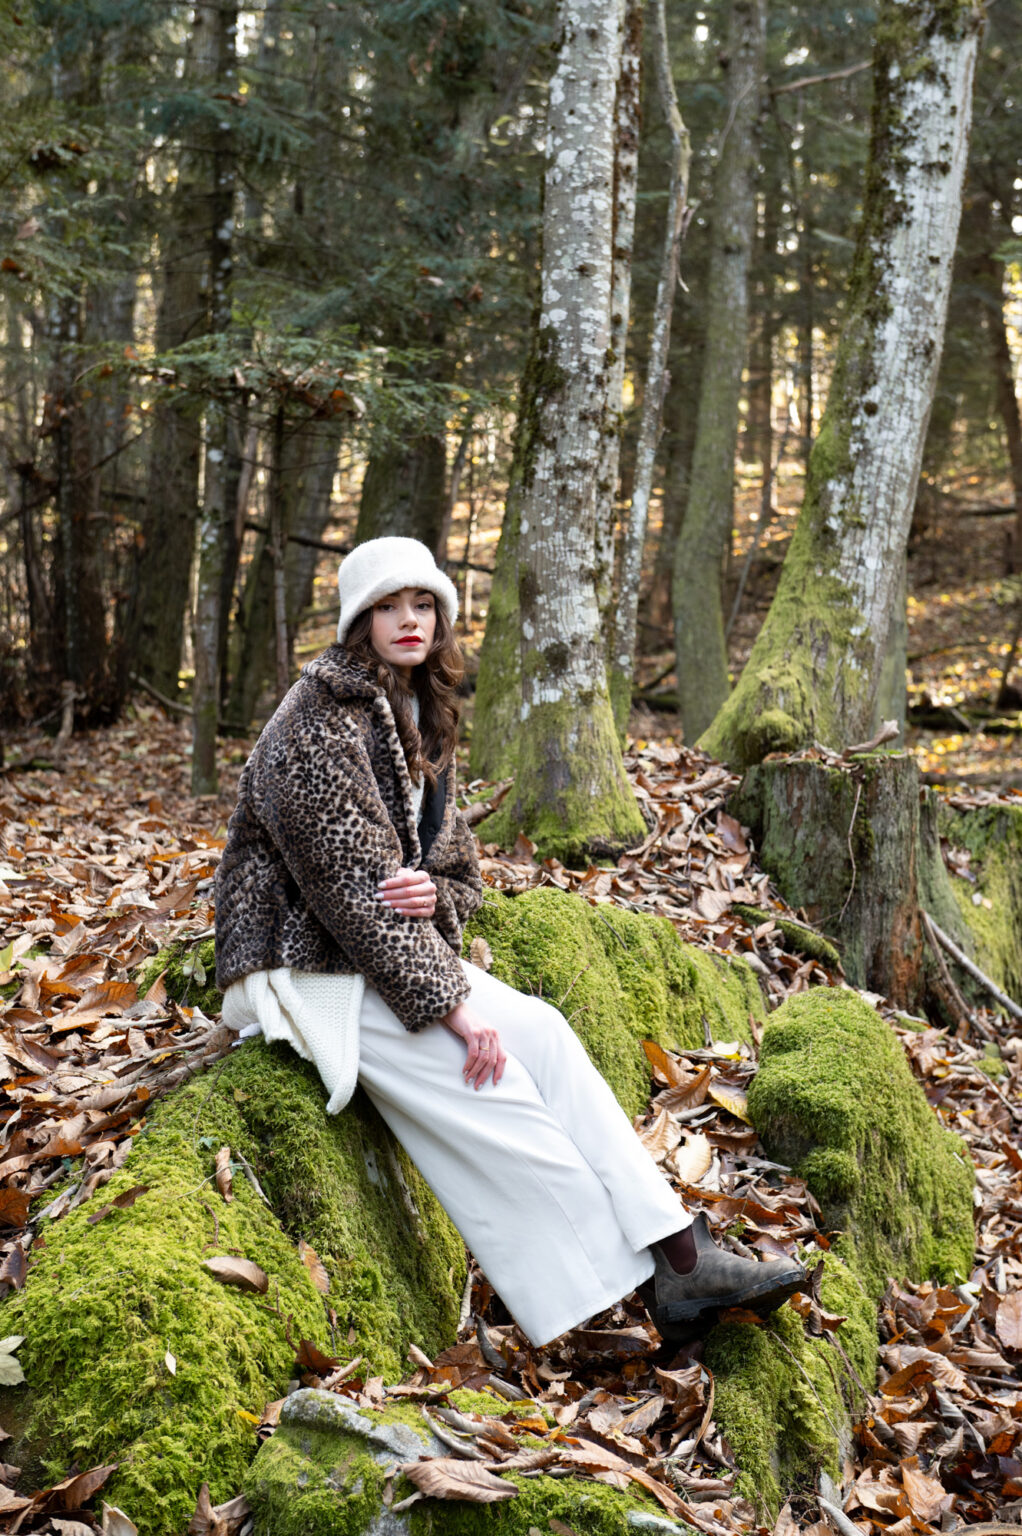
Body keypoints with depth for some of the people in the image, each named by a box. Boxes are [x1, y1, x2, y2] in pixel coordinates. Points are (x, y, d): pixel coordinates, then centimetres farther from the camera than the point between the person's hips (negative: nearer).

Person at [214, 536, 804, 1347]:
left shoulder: (419, 717, 14)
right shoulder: (322, 721, -14)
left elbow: (460, 869, 14)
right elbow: (351, 883, -21)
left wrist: (434, 894, -12)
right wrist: (448, 1002, -23)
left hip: (394, 950, 8)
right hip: (307, 968, -8)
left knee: (539, 1031, -14)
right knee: (483, 1078, -23)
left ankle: (679, 1253, -18)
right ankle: (648, 1282, -19)